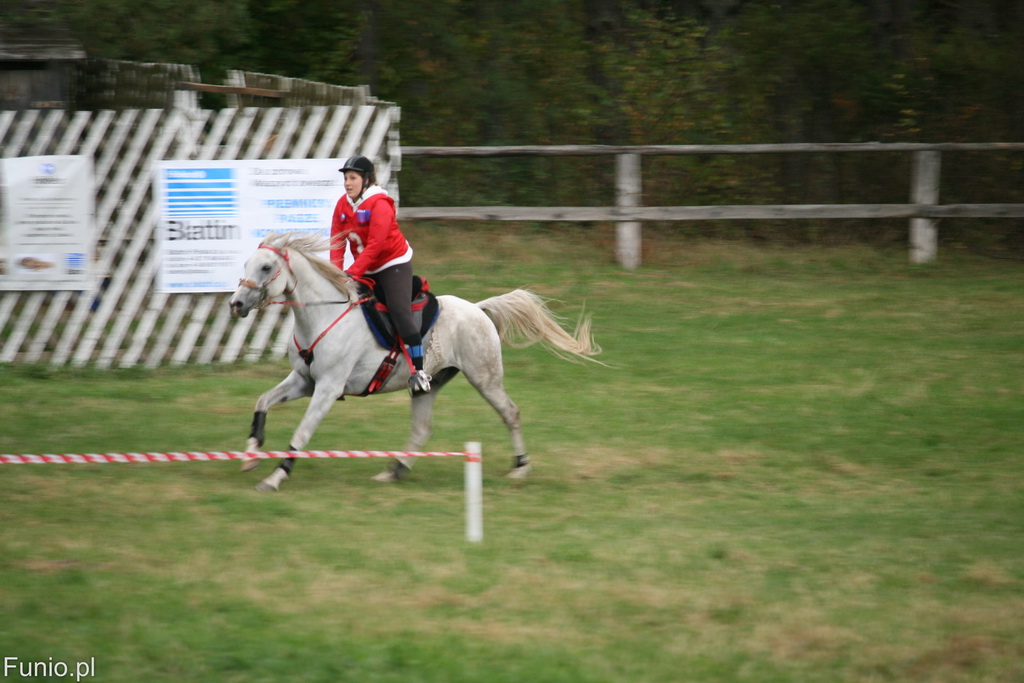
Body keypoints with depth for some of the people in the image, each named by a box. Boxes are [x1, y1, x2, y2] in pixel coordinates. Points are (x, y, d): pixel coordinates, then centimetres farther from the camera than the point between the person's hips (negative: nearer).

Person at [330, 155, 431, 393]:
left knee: (400, 311, -20)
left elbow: (375, 245, -26)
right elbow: (337, 240, -2)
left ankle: (418, 371, -19)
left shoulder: (380, 204, -21)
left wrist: (352, 273, -31)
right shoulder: (343, 204, 1)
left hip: (393, 263, -8)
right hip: (366, 268, 8)